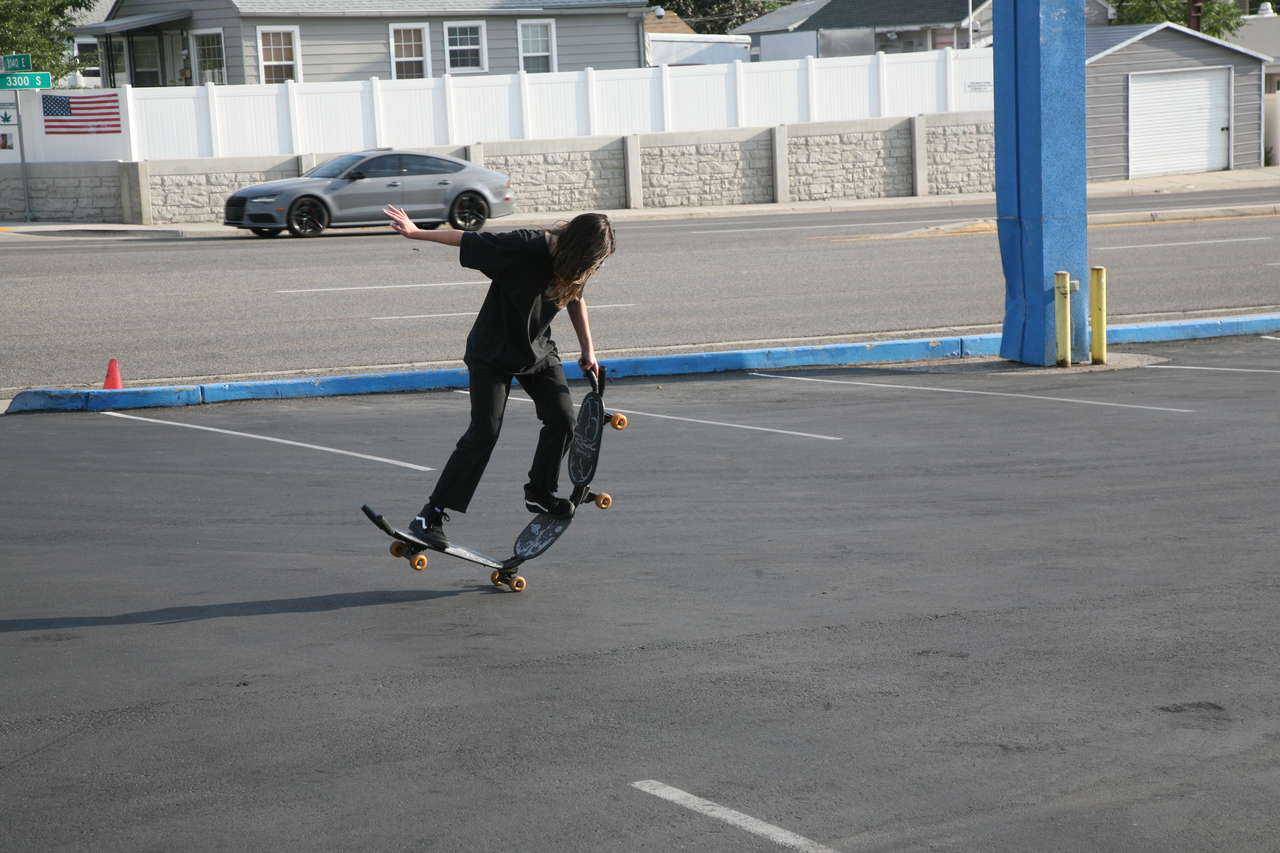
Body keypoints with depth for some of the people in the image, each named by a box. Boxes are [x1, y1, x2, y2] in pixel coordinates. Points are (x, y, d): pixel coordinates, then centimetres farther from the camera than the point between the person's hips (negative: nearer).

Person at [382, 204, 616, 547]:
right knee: (485, 432, -15)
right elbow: (468, 240, -21)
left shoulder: (574, 262, -8)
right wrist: (416, 232, -19)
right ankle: (430, 516, -12)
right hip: (493, 351, -7)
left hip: (538, 349, 7)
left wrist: (588, 350, 15)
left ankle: (539, 493, 23)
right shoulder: (525, 247, -29)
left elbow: (576, 298, 11)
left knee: (562, 419, -1)